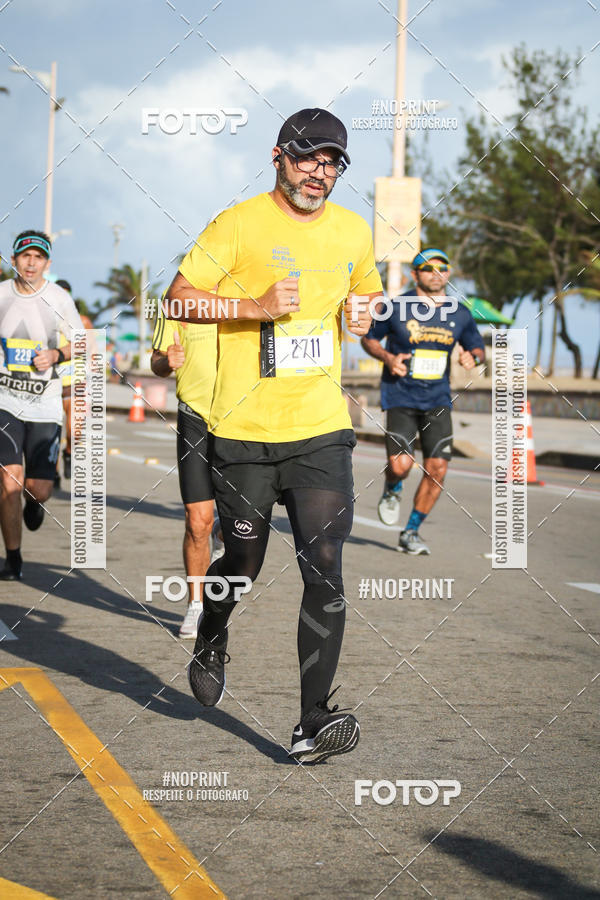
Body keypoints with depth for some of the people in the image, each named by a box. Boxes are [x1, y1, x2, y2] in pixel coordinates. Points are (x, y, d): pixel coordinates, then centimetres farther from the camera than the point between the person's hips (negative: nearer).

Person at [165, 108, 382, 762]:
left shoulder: (353, 231, 10)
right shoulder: (239, 224, -5)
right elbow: (178, 298, -6)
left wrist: (363, 315, 4)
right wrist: (256, 305, -19)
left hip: (322, 430, 3)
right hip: (244, 432, -2)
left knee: (325, 571, -9)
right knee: (241, 566, 10)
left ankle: (313, 724, -6)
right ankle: (211, 639, 45)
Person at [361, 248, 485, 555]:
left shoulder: (459, 314, 5)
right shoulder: (397, 308, -4)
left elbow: (478, 348, 18)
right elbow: (369, 338, 8)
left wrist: (472, 357, -6)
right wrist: (387, 358, -11)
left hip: (437, 400, 3)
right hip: (400, 397, -3)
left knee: (437, 468, -8)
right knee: (401, 465, -17)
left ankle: (411, 532, 11)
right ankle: (392, 490, 22)